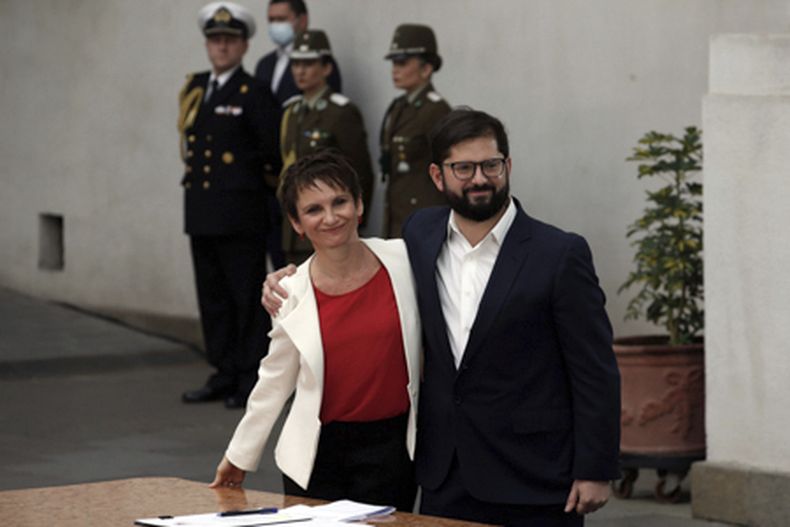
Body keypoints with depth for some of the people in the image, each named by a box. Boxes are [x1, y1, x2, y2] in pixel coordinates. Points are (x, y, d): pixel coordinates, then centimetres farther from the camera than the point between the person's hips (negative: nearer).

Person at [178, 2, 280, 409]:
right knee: (212, 296, 11)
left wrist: (247, 174, 8)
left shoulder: (253, 94, -7)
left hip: (240, 213, -7)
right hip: (201, 213, 7)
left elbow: (273, 152, -3)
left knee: (247, 296, -2)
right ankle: (225, 373, 19)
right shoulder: (194, 88, 11)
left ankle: (252, 379, 2)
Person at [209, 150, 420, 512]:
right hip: (316, 453, 1)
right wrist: (240, 455, 14)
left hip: (391, 446, 0)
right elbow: (274, 379, 9)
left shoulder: (403, 262, -6)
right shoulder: (293, 292, -2)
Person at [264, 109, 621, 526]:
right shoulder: (421, 234, 5)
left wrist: (594, 471, -9)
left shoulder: (560, 254, -10)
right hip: (444, 475, 5)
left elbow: (595, 370, -7)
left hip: (532, 479, -4)